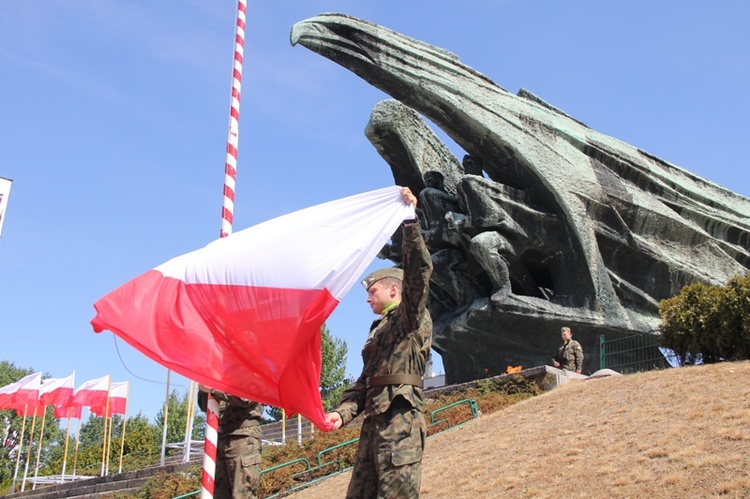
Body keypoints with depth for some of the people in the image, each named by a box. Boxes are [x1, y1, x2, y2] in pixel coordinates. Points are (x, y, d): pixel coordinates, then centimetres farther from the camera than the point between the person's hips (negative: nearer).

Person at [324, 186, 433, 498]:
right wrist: (342, 413, 7)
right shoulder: (378, 330, 28)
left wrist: (410, 221, -16)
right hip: (373, 422, 9)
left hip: (400, 419, -9)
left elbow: (418, 270, -12)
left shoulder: (410, 317, 5)